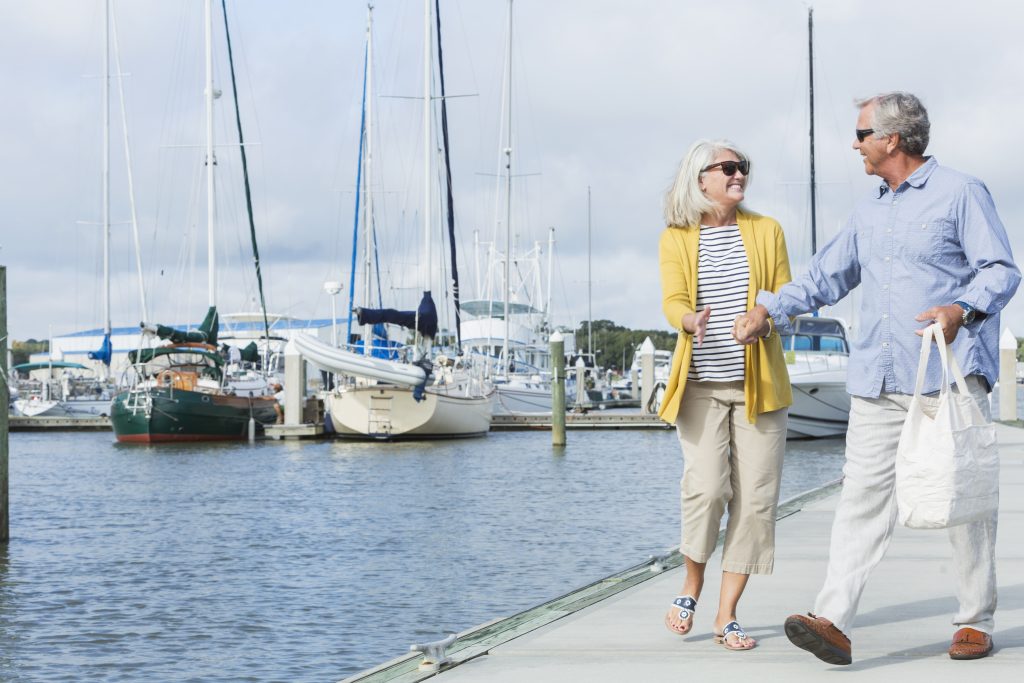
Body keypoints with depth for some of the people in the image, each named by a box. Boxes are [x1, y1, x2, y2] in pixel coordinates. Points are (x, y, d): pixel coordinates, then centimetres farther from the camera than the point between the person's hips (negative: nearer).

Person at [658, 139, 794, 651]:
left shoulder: (766, 231, 9)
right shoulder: (675, 239, 4)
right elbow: (672, 301, -8)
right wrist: (691, 320, -31)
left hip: (758, 382, 2)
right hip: (700, 384, -2)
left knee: (754, 497, -2)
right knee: (706, 488, -16)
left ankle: (726, 616, 7)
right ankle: (691, 587, 12)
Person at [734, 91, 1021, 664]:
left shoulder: (960, 193, 0)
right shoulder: (869, 212, 21)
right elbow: (827, 276, 29)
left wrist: (963, 309, -24)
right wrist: (769, 310, 20)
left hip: (950, 375, -5)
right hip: (878, 381, 6)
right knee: (863, 496, -5)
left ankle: (976, 622, 13)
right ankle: (834, 622, -14)